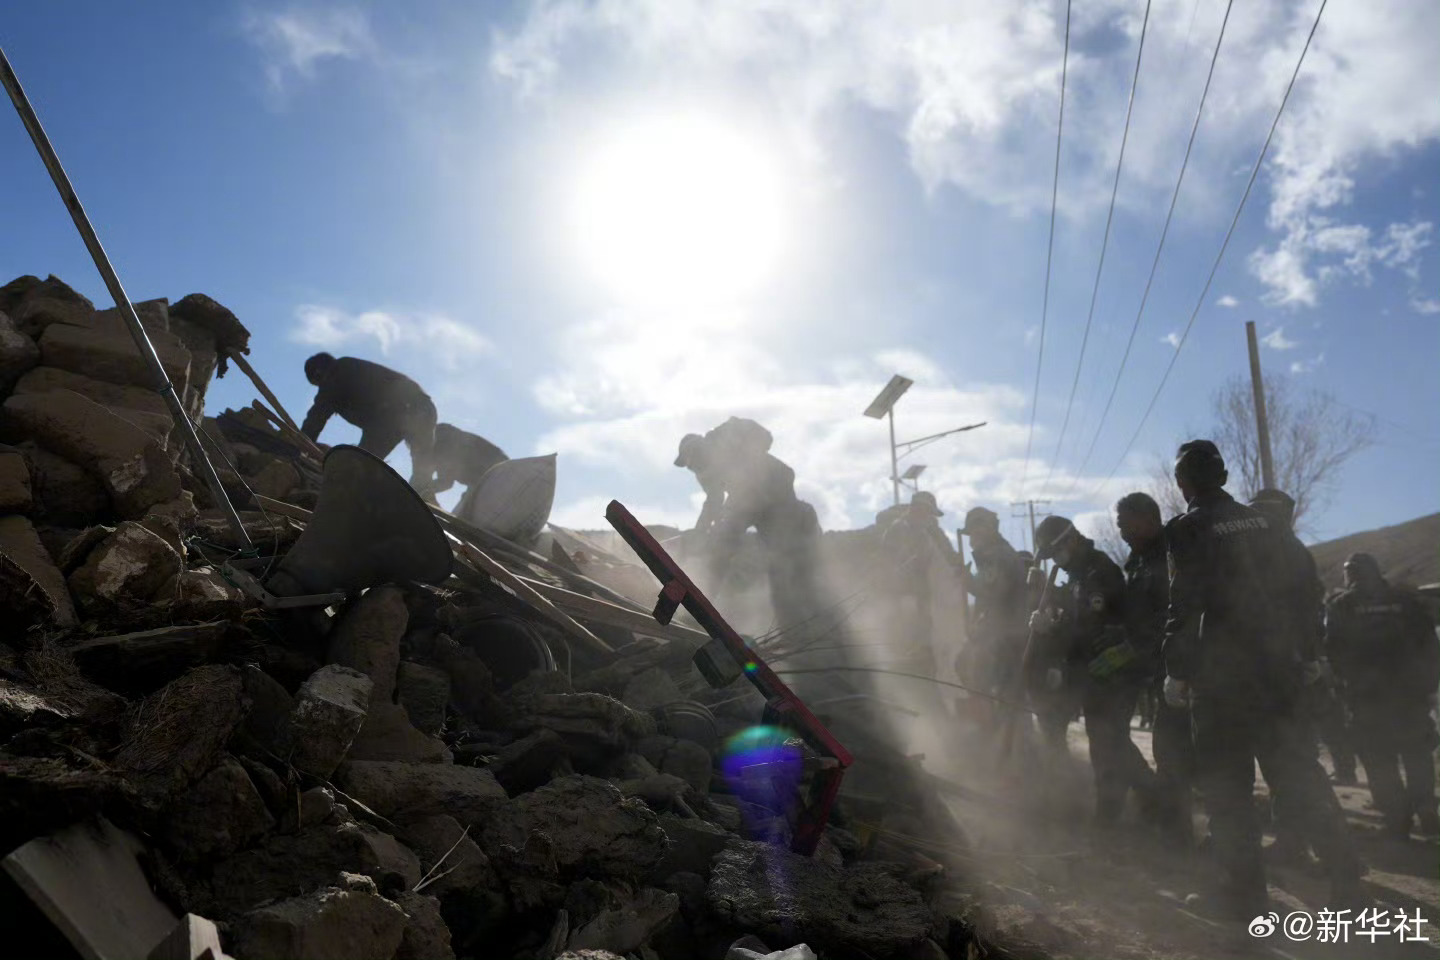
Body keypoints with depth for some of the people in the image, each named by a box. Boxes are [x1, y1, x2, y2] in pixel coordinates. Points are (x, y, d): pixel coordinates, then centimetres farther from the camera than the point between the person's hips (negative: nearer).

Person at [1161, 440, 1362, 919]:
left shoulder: (1188, 527, -10)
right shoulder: (1258, 521, 9)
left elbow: (1184, 605, -14)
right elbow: (1278, 586, 14)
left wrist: (1175, 671, -9)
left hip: (1222, 670, -6)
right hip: (1274, 660, 6)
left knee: (1225, 778, 3)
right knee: (1290, 761, 17)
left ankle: (1245, 889, 5)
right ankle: (1343, 869, 15)